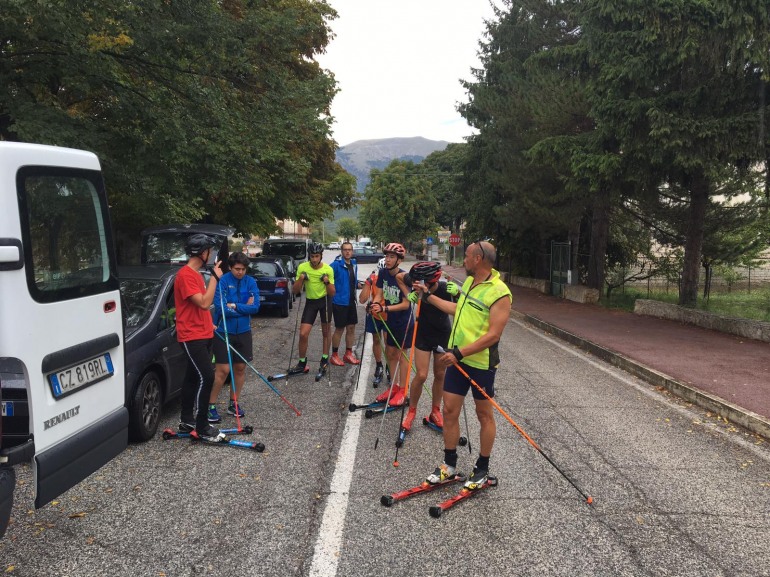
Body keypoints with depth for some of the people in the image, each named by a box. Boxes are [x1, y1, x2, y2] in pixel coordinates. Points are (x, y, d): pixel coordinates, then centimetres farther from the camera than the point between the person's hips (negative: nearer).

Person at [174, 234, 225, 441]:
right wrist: (215, 277, -19)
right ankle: (202, 428, -5)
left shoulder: (196, 274, 14)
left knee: (193, 377, 15)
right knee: (206, 378, -12)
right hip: (192, 337, -10)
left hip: (202, 334, 10)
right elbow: (204, 303, -25)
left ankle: (187, 421, 25)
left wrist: (209, 323, 23)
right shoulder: (185, 275, -17)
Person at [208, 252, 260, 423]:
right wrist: (245, 308, -12)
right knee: (223, 370, -5)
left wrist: (234, 306, -16)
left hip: (243, 331, 4)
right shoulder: (223, 281, -12)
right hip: (224, 331, -4)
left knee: (240, 368, 9)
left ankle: (234, 404, 24)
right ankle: (210, 405, 9)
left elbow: (255, 307, -8)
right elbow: (220, 308, -20)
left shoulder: (250, 282, 0)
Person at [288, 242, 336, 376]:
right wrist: (300, 279, -24)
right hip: (310, 301, 1)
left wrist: (327, 282, -26)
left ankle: (325, 360, 27)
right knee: (303, 334, -6)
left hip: (325, 300, -1)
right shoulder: (302, 267, -11)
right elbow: (296, 291, -6)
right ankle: (302, 364, 9)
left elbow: (332, 293, -9)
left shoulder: (328, 269, -13)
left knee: (326, 332, 9)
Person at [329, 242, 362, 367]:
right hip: (339, 301, -7)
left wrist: (358, 284, 3)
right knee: (339, 328, 1)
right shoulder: (336, 265, -14)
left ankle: (348, 354, 24)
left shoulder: (354, 264, 9)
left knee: (351, 328, 11)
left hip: (351, 301, 7)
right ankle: (334, 355, 15)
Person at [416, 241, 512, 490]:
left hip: (481, 363, -7)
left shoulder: (499, 293, -20)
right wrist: (429, 296, 24)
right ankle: (449, 465, 25)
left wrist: (459, 353, -26)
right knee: (450, 411, 10)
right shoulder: (469, 282, 7)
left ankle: (482, 469, 25)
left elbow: (493, 334, -23)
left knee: (484, 415, 10)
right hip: (457, 358, 7)